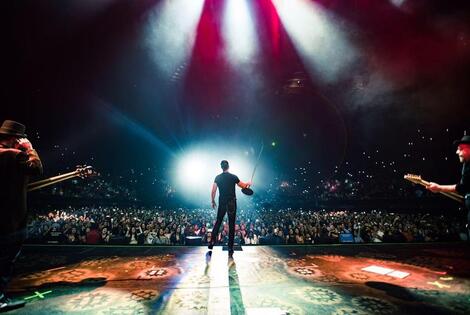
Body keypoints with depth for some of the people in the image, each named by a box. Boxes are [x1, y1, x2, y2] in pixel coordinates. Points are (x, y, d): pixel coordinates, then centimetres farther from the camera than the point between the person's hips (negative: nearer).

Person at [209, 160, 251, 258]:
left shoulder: (218, 177, -1)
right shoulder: (233, 177, -5)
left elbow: (213, 191, -4)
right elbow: (243, 186, 4)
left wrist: (213, 201, 9)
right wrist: (248, 183, 25)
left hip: (222, 203, 2)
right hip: (232, 203, -1)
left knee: (218, 222, 19)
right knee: (231, 225, 5)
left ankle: (212, 241, 12)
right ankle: (230, 249, 9)